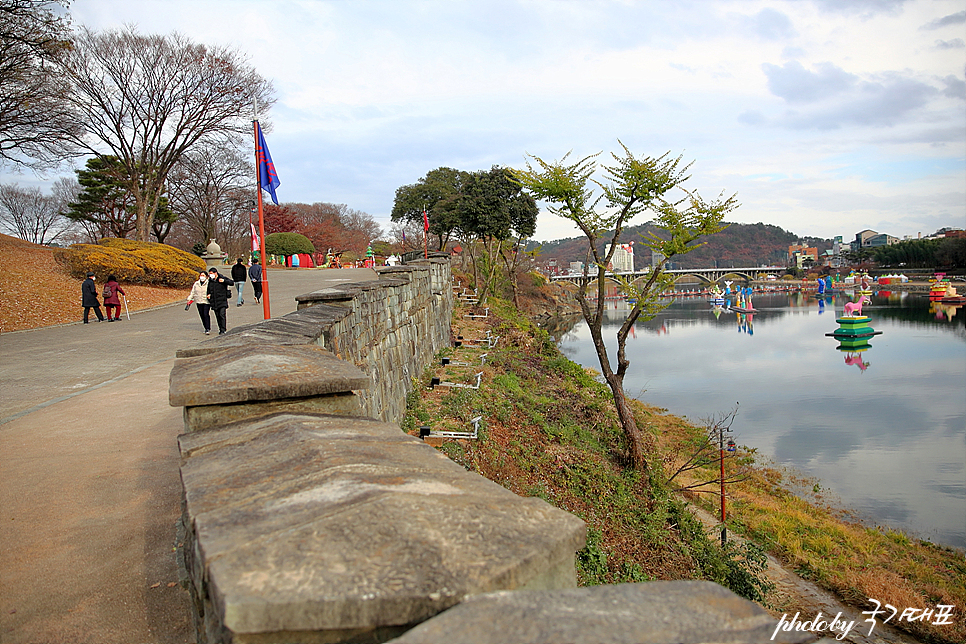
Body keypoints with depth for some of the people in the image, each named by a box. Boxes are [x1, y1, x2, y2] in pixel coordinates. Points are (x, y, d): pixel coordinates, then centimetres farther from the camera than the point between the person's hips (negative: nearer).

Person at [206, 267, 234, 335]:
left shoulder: (222, 278, -4)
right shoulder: (210, 280, 10)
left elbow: (232, 283, -10)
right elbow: (208, 289, 23)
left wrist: (224, 281, -23)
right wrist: (209, 294, 4)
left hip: (222, 301, -5)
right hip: (214, 302, 5)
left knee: (222, 315, -12)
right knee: (217, 316, 8)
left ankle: (223, 330, -10)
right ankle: (220, 329, 18)